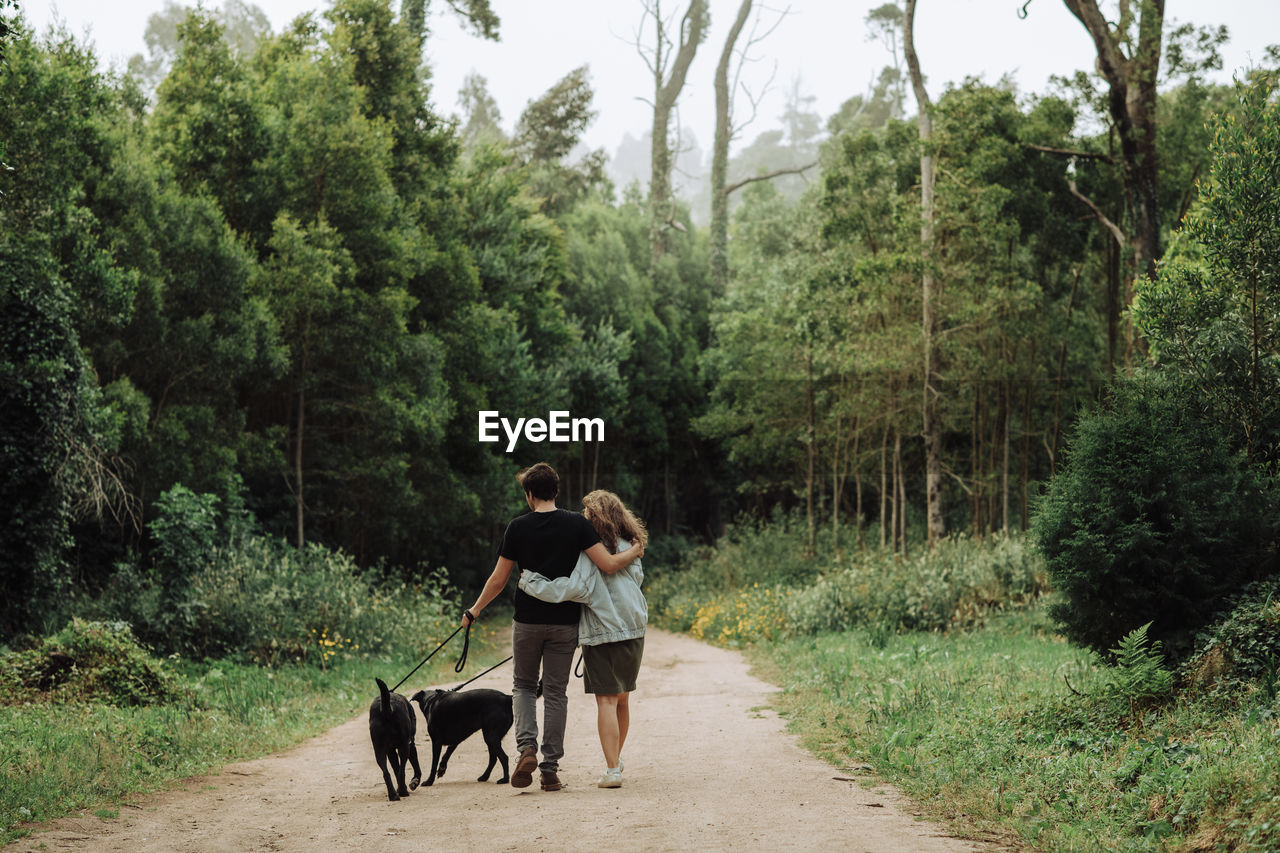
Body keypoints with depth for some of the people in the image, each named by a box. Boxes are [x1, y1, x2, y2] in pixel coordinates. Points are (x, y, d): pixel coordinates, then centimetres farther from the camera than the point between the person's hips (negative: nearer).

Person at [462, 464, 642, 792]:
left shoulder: (518, 527, -4)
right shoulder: (577, 524, -5)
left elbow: (498, 580, -1)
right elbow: (609, 565, -12)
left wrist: (473, 611, 12)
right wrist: (635, 553, 8)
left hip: (528, 620, 0)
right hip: (564, 623, 1)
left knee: (523, 685, 16)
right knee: (556, 691, 8)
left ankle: (526, 748, -6)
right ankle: (550, 768, 6)